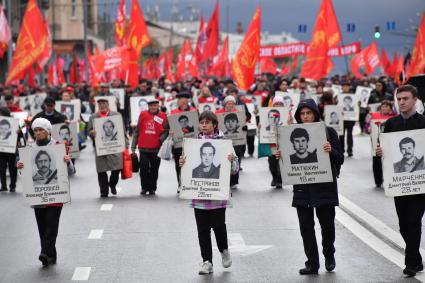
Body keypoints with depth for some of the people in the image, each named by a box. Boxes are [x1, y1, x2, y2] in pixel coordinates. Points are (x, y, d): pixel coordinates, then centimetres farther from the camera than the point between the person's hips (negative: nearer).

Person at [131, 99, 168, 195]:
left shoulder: (163, 116, 2)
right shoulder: (143, 115, 6)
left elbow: (166, 131, 1)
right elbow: (137, 131, 11)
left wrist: (162, 138, -19)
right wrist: (133, 146, 9)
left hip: (156, 148, 0)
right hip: (143, 148, 1)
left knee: (154, 169, 7)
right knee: (144, 168, -3)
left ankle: (152, 188, 18)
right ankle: (144, 187, 10)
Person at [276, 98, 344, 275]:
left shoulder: (328, 132, -1)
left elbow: (340, 159, -2)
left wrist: (331, 151, -22)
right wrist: (281, 156, -9)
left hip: (325, 186, -2)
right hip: (302, 187, 2)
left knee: (327, 224, 3)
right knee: (306, 226, 1)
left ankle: (329, 255, 29)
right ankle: (312, 263, 8)